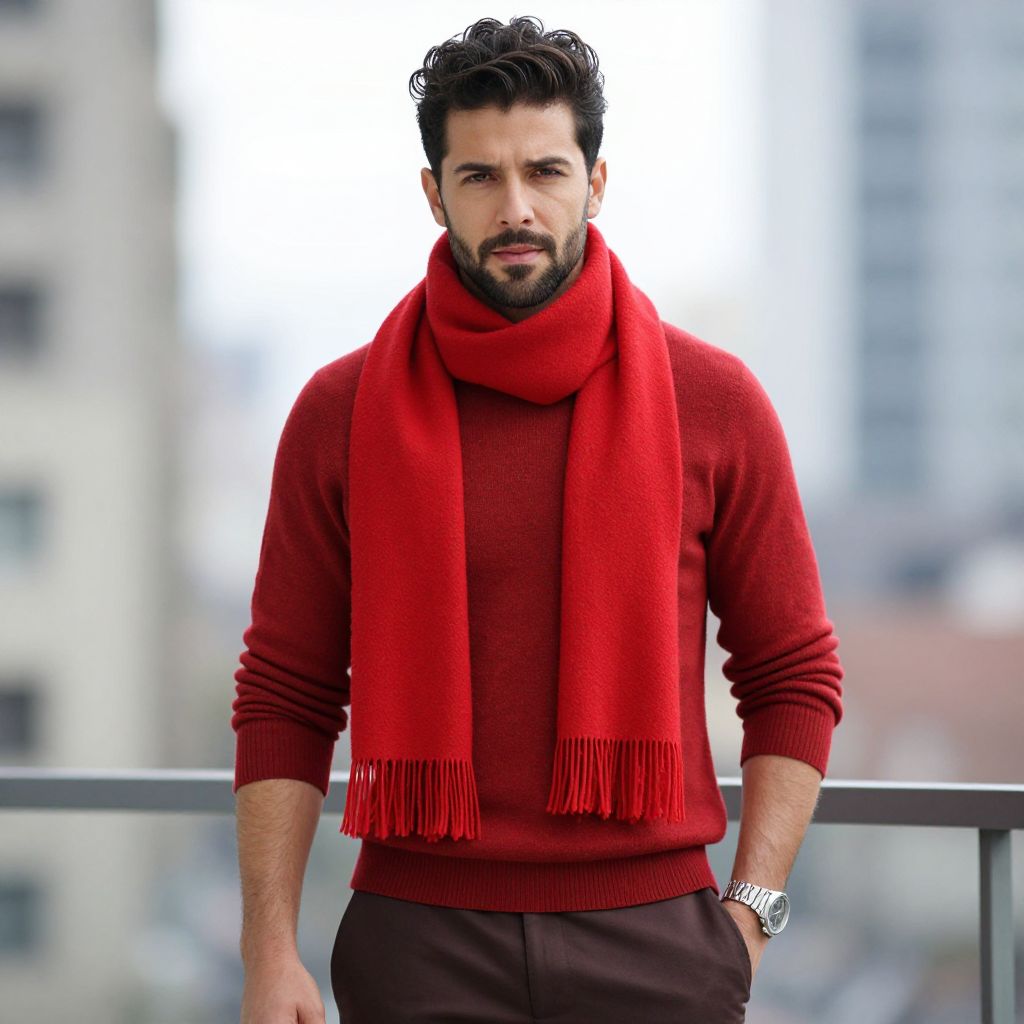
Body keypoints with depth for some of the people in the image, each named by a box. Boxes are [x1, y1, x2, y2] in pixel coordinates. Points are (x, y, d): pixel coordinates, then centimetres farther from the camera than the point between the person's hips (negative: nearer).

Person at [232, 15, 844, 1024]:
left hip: (651, 940, 0)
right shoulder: (341, 413, 4)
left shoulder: (714, 402, 3)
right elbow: (285, 699, 4)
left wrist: (751, 907, -3)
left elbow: (796, 681, 7)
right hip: (419, 942, 0)